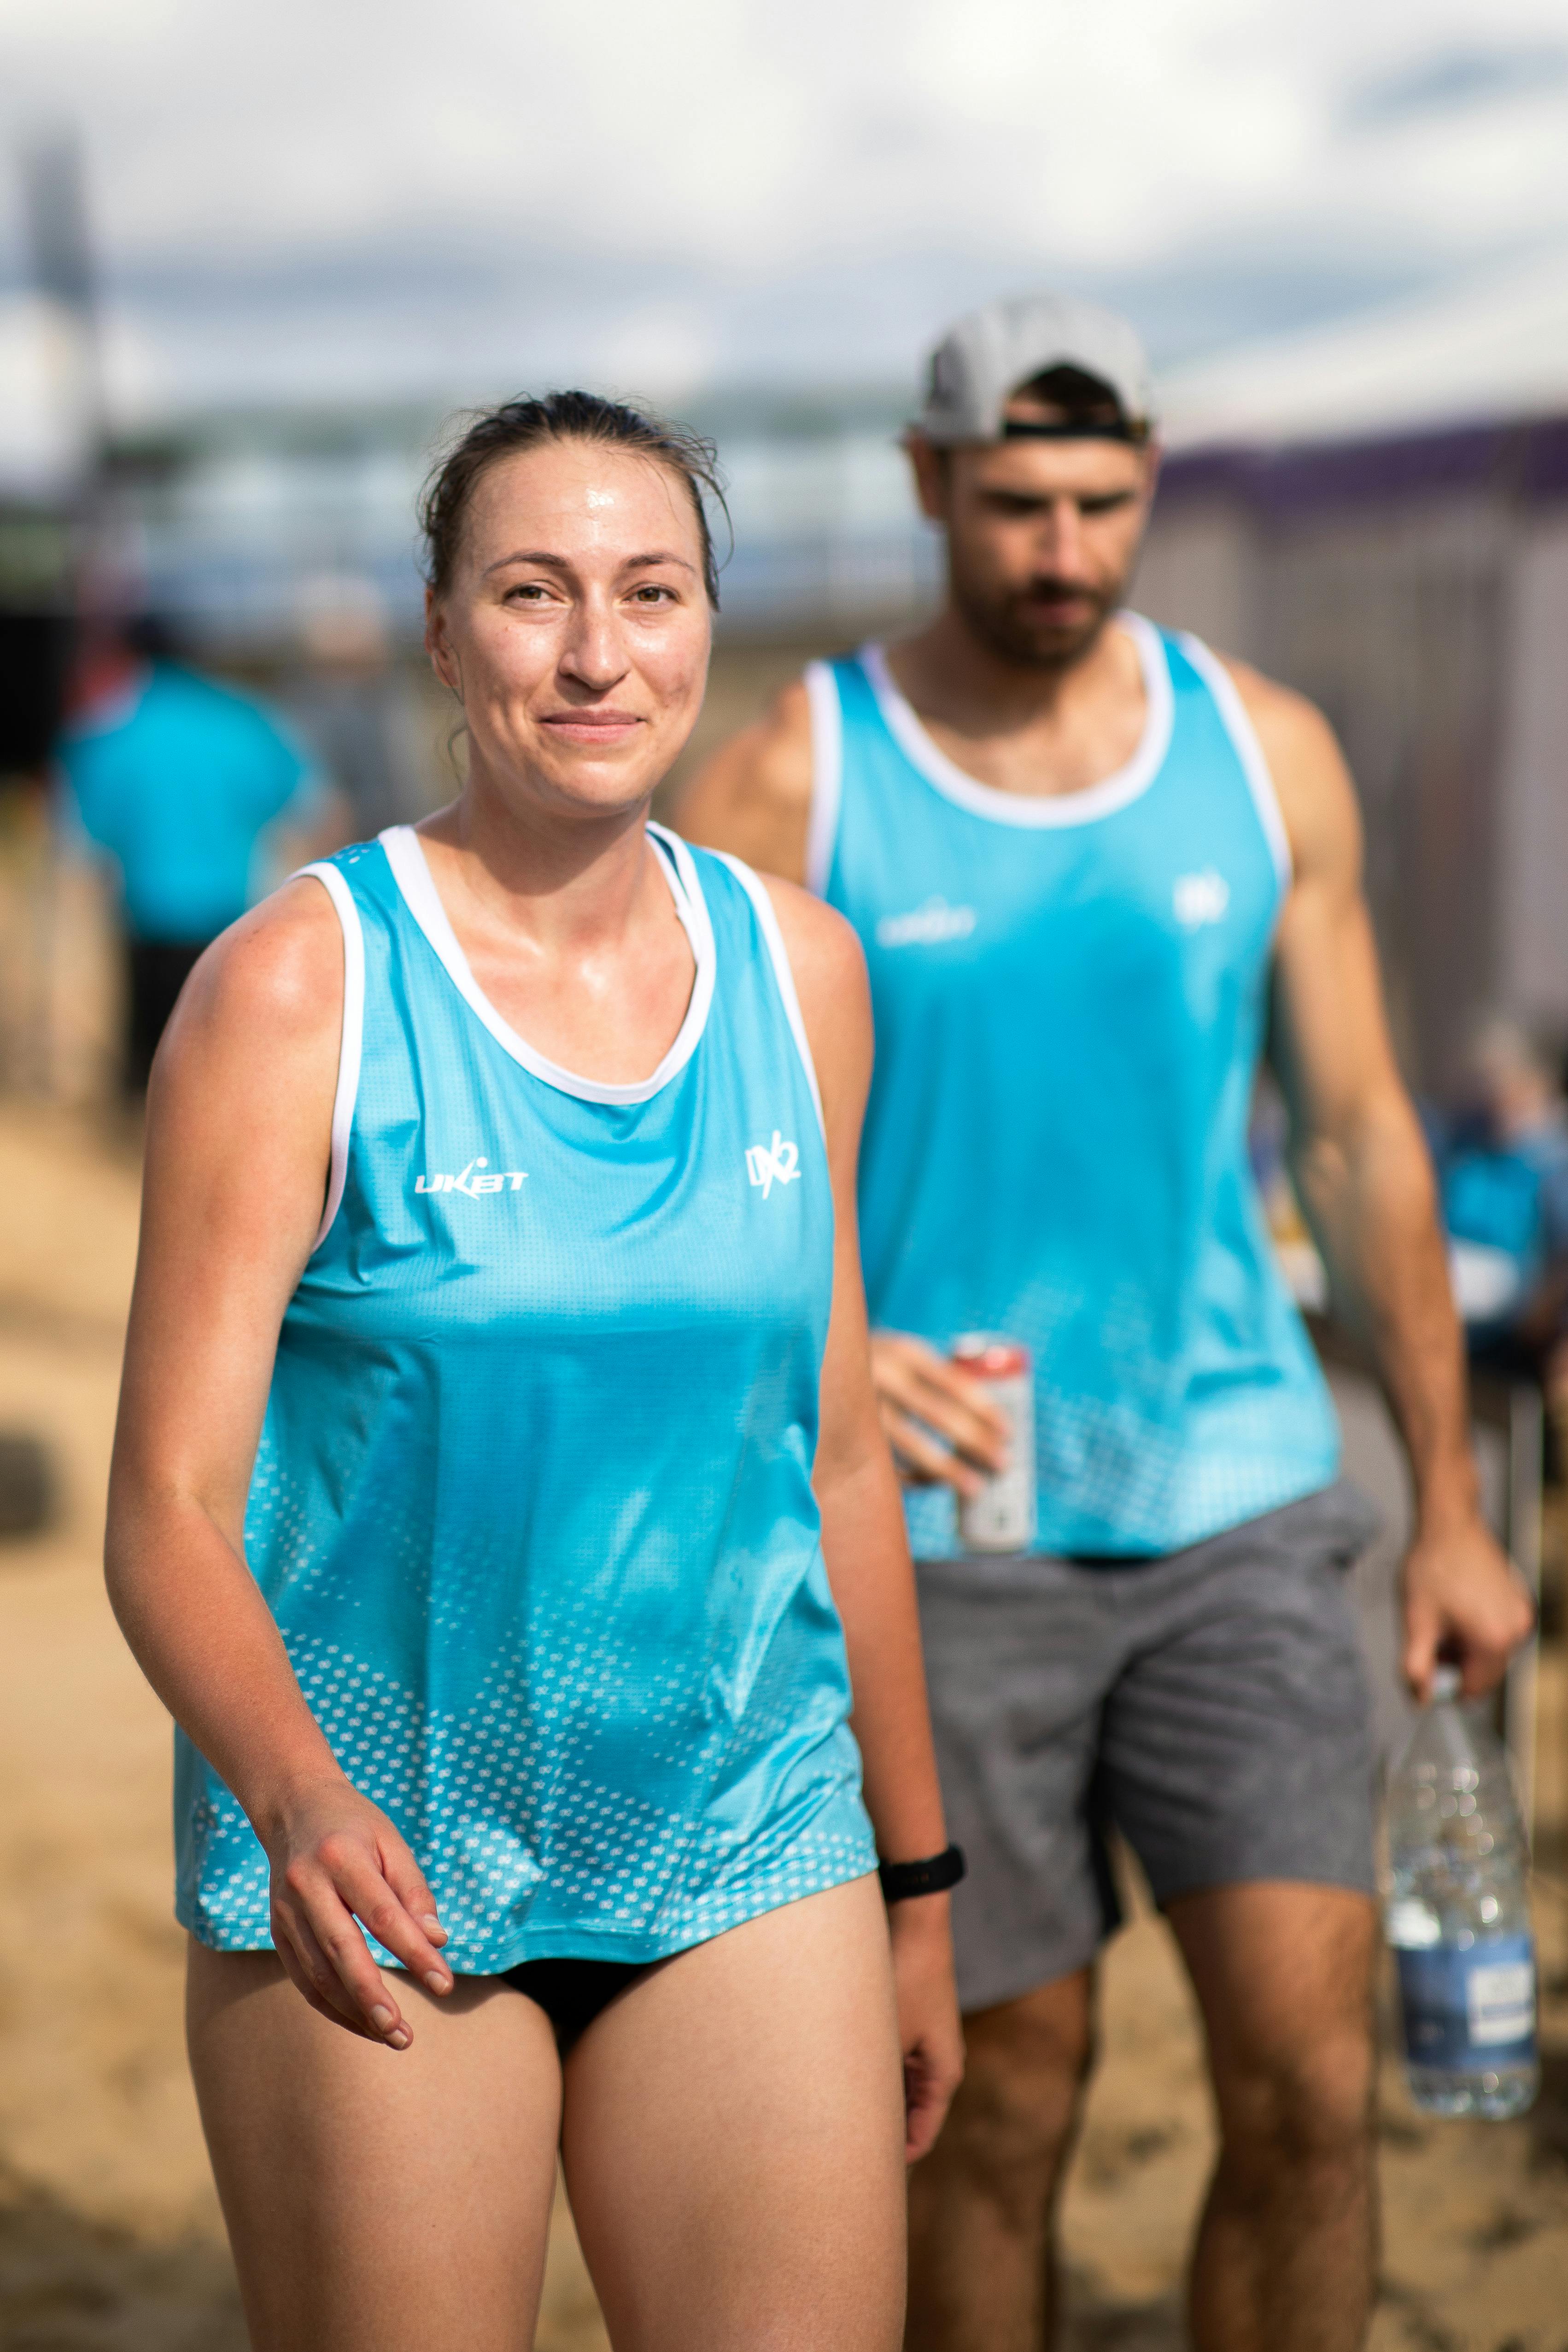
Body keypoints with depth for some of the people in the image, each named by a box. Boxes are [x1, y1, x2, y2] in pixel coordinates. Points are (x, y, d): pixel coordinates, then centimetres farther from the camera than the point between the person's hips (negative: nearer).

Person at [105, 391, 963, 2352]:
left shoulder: (796, 971, 5)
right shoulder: (300, 985, -8)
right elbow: (171, 1510, -11)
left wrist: (918, 1881, 17)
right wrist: (290, 1791, -30)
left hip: (746, 1844, 3)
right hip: (374, 1862, -3)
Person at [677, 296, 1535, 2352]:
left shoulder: (1266, 755, 2)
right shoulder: (790, 784, -6)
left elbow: (1359, 1131, 9)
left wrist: (1449, 1501, 10)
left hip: (1237, 1504, 2)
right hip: (943, 1541, -2)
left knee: (1310, 2084, -5)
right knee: (1004, 2108, 6)